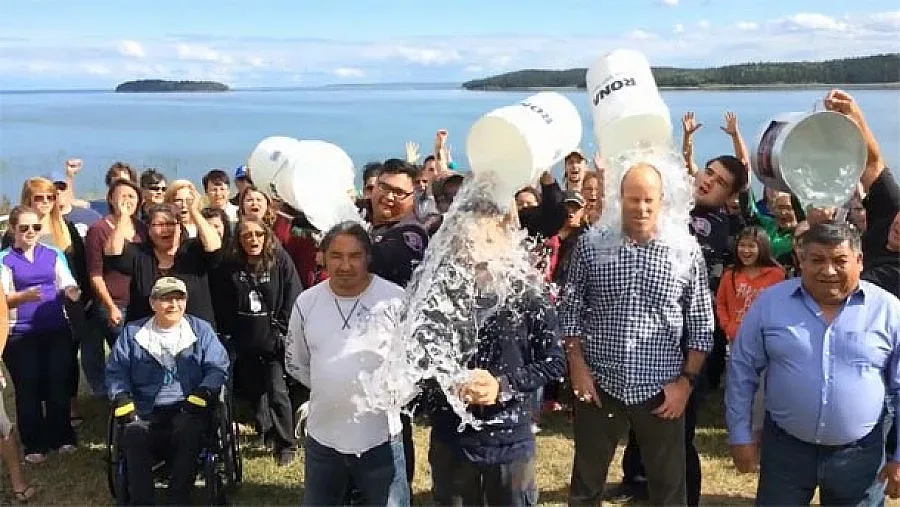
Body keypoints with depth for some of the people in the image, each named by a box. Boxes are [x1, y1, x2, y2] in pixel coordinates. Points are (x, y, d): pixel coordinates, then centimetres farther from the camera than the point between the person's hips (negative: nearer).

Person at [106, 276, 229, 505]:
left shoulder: (201, 330, 14)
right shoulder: (132, 332, 17)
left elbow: (217, 367, 6)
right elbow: (116, 370, 12)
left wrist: (202, 395, -10)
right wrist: (122, 400, -5)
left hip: (187, 410, -1)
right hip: (145, 413, 1)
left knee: (189, 429, -34)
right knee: (133, 435, -30)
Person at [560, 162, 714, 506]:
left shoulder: (687, 251, -4)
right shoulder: (590, 244, -4)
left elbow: (701, 325, 0)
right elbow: (570, 310, 1)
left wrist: (687, 380, -5)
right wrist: (578, 367, -4)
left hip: (661, 389, 0)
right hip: (598, 383, 0)